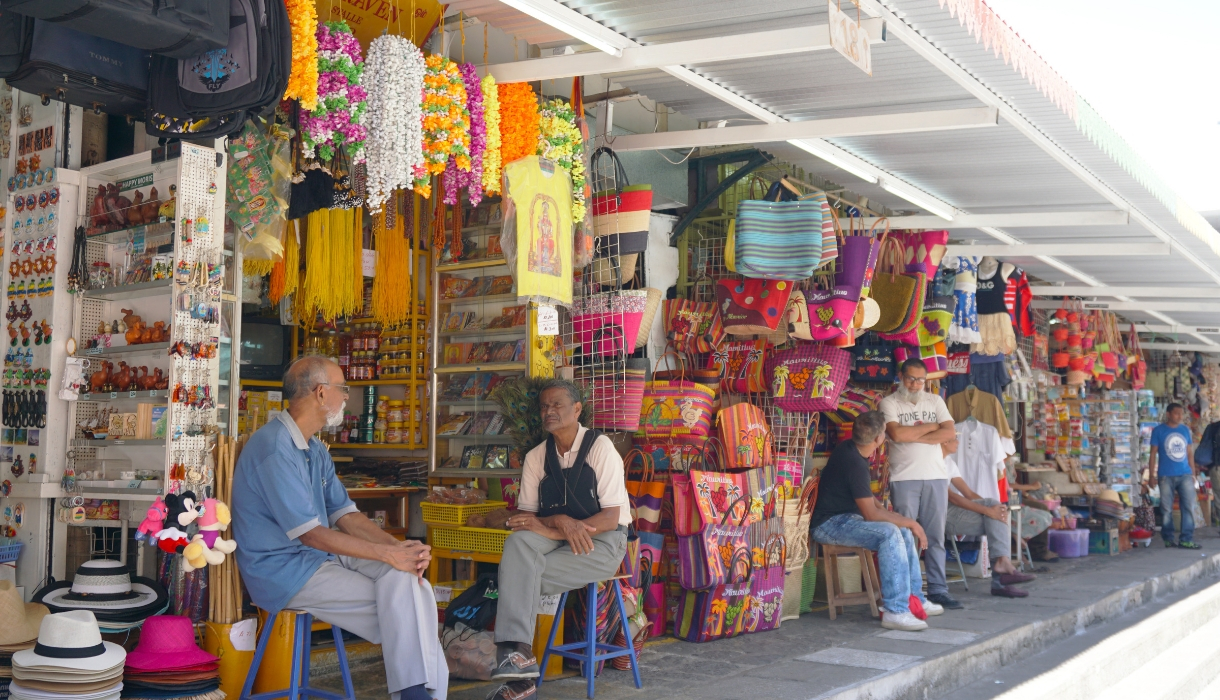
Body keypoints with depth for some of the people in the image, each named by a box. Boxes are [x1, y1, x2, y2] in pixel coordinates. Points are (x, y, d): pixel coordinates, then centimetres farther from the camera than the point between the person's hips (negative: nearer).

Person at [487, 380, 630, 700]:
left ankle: (519, 665, -13)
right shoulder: (535, 457, 5)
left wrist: (550, 531, -23)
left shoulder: (600, 448, -10)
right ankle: (516, 650, -39)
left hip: (602, 542, -4)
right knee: (518, 542, -30)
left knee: (520, 575, -26)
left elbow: (611, 518, -15)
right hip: (554, 538, 4)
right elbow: (525, 515, 2)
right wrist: (560, 521, -20)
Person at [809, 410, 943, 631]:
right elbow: (871, 514, -21)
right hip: (829, 524, -11)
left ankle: (915, 599, 16)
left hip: (844, 518, 11)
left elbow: (867, 498, 20)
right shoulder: (854, 463, -23)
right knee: (890, 533, -28)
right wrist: (909, 522, -10)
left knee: (905, 531, 10)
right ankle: (895, 611, -30)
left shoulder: (850, 449, 8)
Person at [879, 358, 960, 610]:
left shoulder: (935, 401, 15)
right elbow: (897, 434, -14)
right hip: (904, 477, -3)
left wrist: (914, 436, -7)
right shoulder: (889, 403, 3)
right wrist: (931, 427, -2)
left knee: (936, 537, 4)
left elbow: (949, 432, 1)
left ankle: (938, 590, 7)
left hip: (936, 477, 3)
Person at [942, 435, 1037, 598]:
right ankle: (1003, 563, -23)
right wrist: (988, 510, -22)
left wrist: (994, 509, -3)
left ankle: (1000, 583, -15)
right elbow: (951, 497, -19)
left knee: (997, 521, -12)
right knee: (991, 503, -20)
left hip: (954, 512, 9)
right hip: (941, 516, -9)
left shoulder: (949, 461, 20)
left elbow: (969, 493, 15)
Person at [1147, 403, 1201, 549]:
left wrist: (1193, 472, 11)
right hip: (1166, 476, -3)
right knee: (1166, 509, 3)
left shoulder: (1185, 430, 10)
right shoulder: (1158, 431, -1)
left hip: (1185, 475, 3)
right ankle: (1168, 539, 14)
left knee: (1189, 507, -2)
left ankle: (1187, 540, 1)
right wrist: (1151, 476, -4)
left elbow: (1189, 452, 15)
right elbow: (1153, 454, 0)